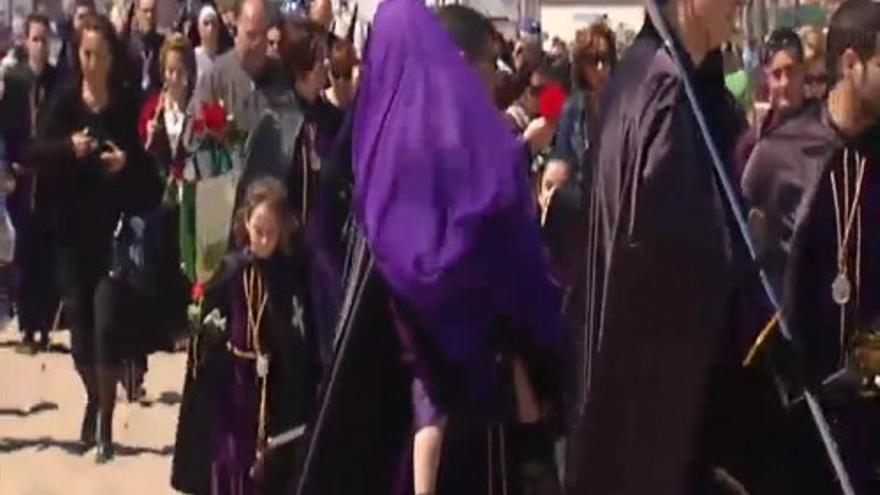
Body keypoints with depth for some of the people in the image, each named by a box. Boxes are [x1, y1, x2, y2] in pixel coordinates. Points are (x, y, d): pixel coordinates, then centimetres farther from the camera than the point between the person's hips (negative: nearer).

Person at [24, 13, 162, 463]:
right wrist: (68, 146, -23)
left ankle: (105, 422, 0)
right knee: (79, 321, 4)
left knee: (105, 322, -8)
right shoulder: (64, 100, 1)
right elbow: (35, 154, -6)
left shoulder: (128, 105, -2)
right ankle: (94, 399, 30)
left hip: (112, 228, -2)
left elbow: (147, 165, 1)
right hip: (71, 228, 2)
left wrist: (127, 163, -19)